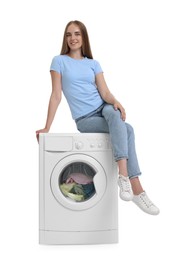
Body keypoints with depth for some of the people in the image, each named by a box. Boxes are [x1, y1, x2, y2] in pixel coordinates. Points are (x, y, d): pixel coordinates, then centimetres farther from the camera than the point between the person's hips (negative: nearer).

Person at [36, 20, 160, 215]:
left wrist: (115, 102, -22)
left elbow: (105, 93, 1)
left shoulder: (93, 63, 12)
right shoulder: (59, 61, 2)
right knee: (126, 129, -28)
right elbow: (56, 95, -4)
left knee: (113, 113, -34)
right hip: (85, 119, -3)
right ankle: (137, 190, -32)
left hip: (104, 109, 3)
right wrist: (47, 127, -10)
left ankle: (123, 175, -42)